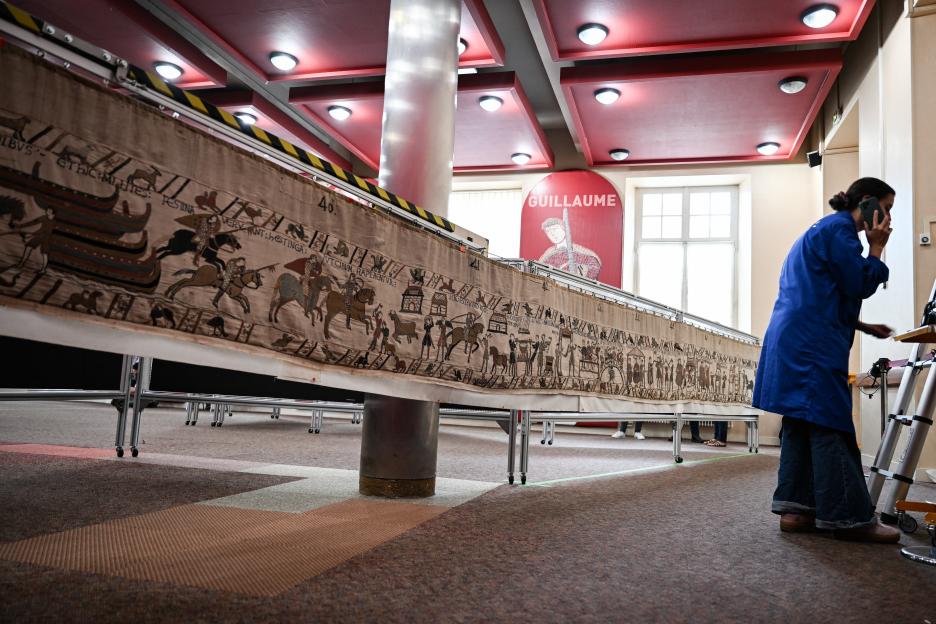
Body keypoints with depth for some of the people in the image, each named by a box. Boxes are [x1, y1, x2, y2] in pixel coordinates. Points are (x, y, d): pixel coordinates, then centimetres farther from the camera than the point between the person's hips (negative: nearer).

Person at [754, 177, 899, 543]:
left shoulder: (823, 230, 26)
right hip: (812, 346, -10)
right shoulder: (840, 229, -6)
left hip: (795, 342, 10)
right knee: (829, 426, -8)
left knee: (802, 424, 8)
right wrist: (876, 248, 3)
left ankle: (794, 508, 9)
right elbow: (859, 285, -10)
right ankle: (849, 517, -3)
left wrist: (864, 328, 24)